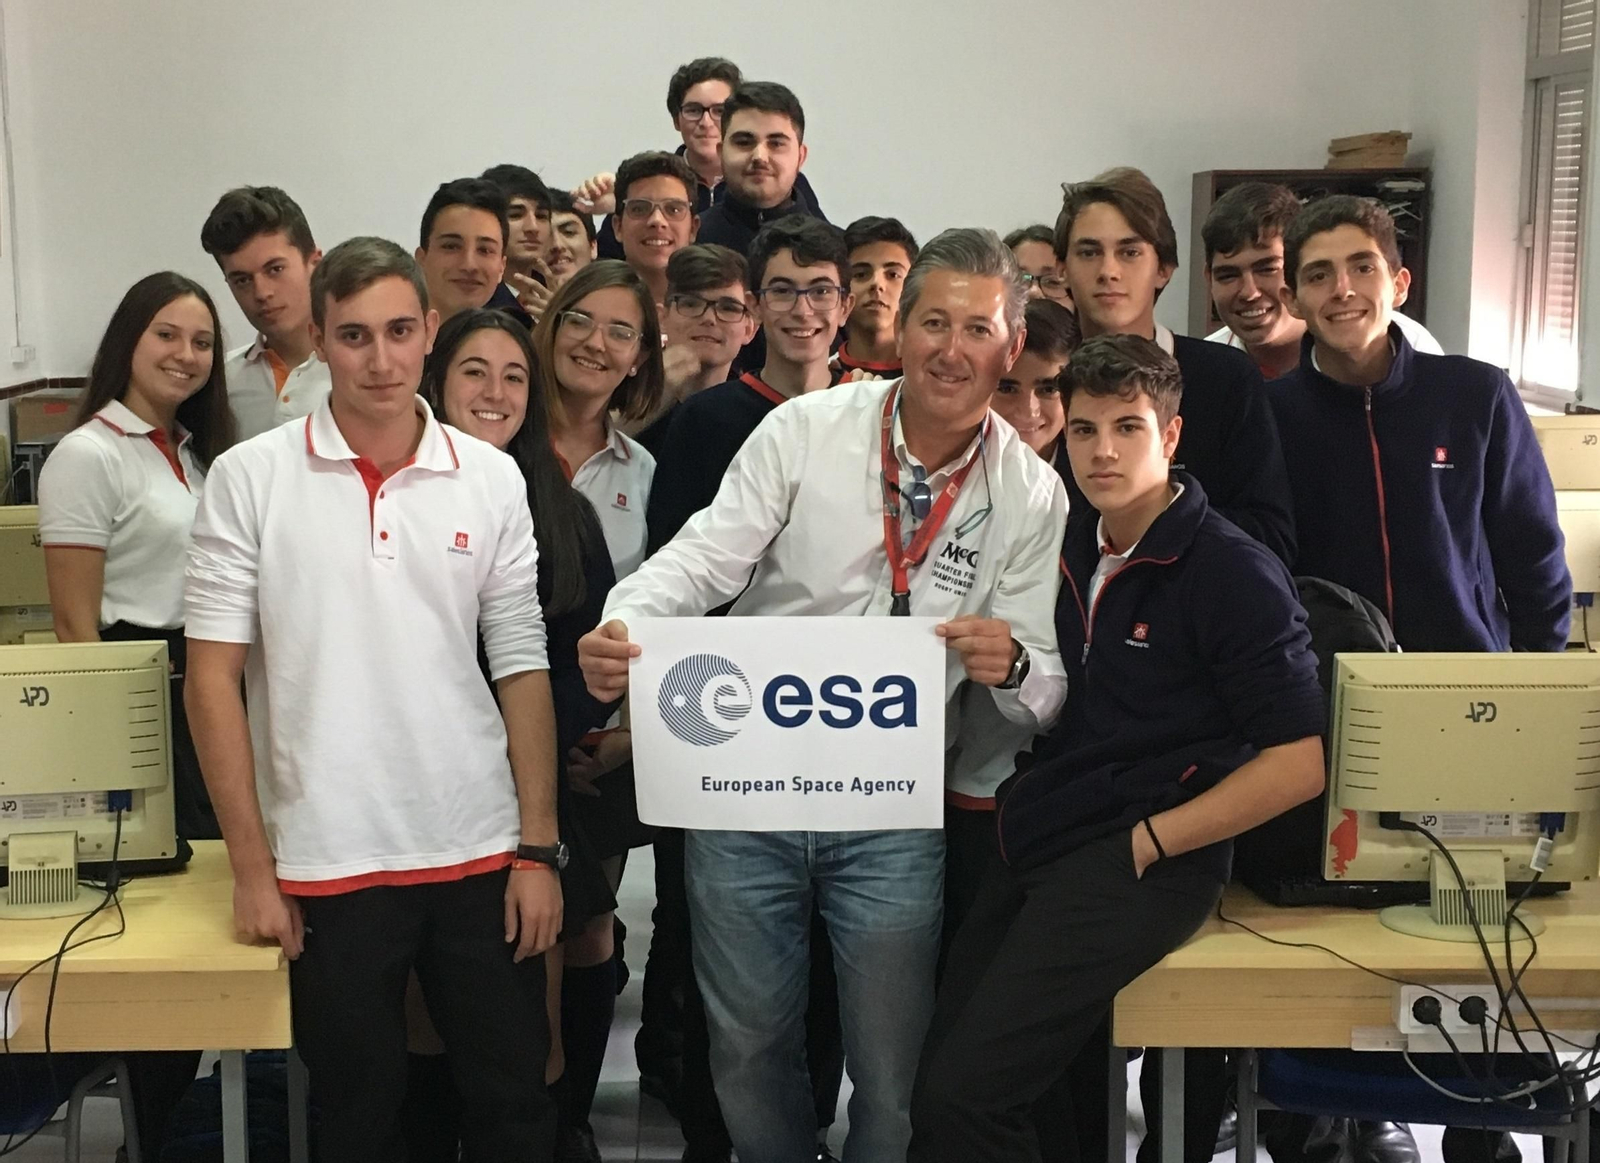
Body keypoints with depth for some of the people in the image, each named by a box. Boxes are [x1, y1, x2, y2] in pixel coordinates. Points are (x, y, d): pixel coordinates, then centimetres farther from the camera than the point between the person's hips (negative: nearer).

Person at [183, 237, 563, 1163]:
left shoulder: (492, 478, 2)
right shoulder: (249, 478, -3)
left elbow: (523, 668, 5)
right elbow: (214, 676, -3)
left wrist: (539, 847, 0)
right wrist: (252, 867, -6)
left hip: (481, 852, 2)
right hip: (326, 864, -1)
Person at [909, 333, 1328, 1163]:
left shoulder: (1233, 573, -8)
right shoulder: (1069, 555, 12)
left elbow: (1299, 764, -12)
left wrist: (1144, 844, -12)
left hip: (1140, 865, -7)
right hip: (1037, 844, 7)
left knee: (961, 1095, -16)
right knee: (935, 1078, 5)